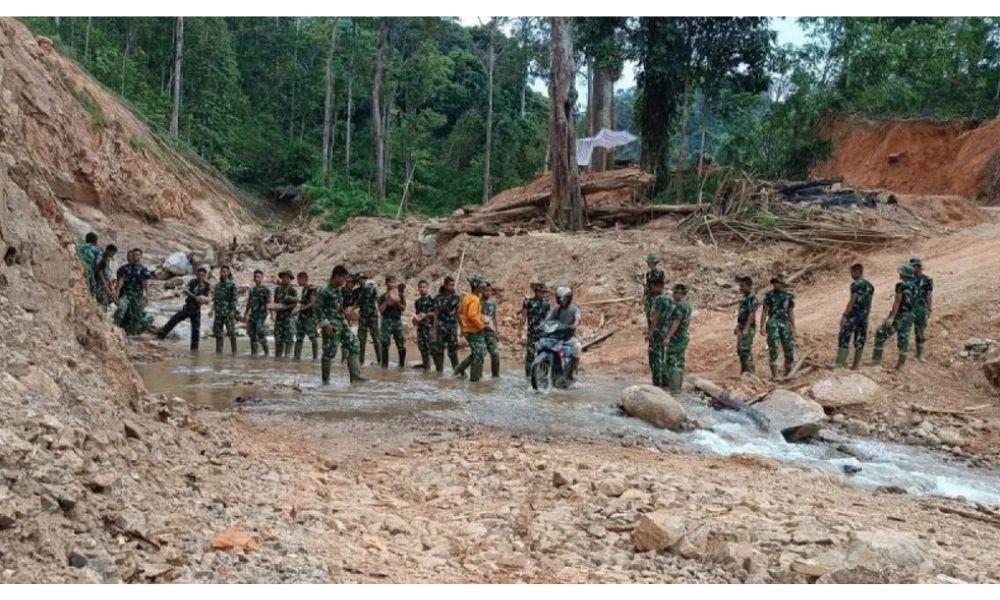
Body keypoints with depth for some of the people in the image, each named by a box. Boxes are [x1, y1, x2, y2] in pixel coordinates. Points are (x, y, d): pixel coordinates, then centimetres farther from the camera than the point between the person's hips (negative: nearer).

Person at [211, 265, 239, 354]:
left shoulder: (232, 284, -4)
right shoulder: (217, 285, 14)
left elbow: (234, 298, -9)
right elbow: (215, 298, 20)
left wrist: (233, 311, -16)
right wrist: (212, 309, 12)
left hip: (228, 312, -6)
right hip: (218, 312, 6)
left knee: (231, 332, -7)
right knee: (217, 332, 8)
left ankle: (234, 351, -3)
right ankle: (218, 350, 15)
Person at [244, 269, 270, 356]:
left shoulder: (265, 289, -4)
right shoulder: (252, 289, 15)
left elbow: (269, 301, -8)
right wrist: (245, 314, 22)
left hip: (261, 316, -6)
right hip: (252, 315, 6)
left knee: (261, 334, -12)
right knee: (252, 335, 7)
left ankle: (266, 352, -2)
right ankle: (253, 353, 14)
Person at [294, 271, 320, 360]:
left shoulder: (312, 289, -12)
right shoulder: (304, 289, 14)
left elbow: (312, 303, -18)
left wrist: (301, 308, -22)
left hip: (310, 316, -9)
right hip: (302, 316, 9)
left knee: (313, 338, -2)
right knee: (299, 337, 8)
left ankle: (315, 357, 2)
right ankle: (297, 356, 11)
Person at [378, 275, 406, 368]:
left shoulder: (400, 295, 9)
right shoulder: (383, 297, 4)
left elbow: (404, 308, 5)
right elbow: (381, 309, -6)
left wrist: (397, 302, -11)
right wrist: (387, 300, -12)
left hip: (397, 320, 2)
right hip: (386, 321, -2)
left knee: (401, 344, 0)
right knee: (385, 344, -6)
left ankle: (402, 364, 9)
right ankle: (384, 364, -1)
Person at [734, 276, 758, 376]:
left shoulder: (752, 298, -15)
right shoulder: (743, 297, 15)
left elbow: (752, 314, -21)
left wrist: (746, 329, -26)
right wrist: (737, 327, 23)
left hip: (748, 328, -10)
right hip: (741, 328, 10)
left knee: (746, 350, -11)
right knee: (740, 350, 12)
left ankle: (749, 372, -8)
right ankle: (743, 371, 19)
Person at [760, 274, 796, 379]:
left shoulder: (789, 296, 8)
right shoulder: (769, 295, 4)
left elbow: (791, 312, 9)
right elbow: (764, 311, 3)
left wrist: (793, 328, 3)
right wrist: (762, 326, -4)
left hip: (785, 324, 2)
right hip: (773, 323, -2)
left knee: (789, 348, 1)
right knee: (773, 348, -12)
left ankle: (788, 373, 18)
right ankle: (774, 374, -10)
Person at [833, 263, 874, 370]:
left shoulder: (856, 284, -12)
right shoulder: (870, 285, 12)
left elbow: (852, 301, -17)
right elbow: (869, 304, 15)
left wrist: (844, 315, -17)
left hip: (853, 315, -7)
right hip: (864, 316, 8)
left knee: (844, 337, -3)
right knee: (860, 340, 9)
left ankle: (840, 362, -8)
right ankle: (855, 364, 12)